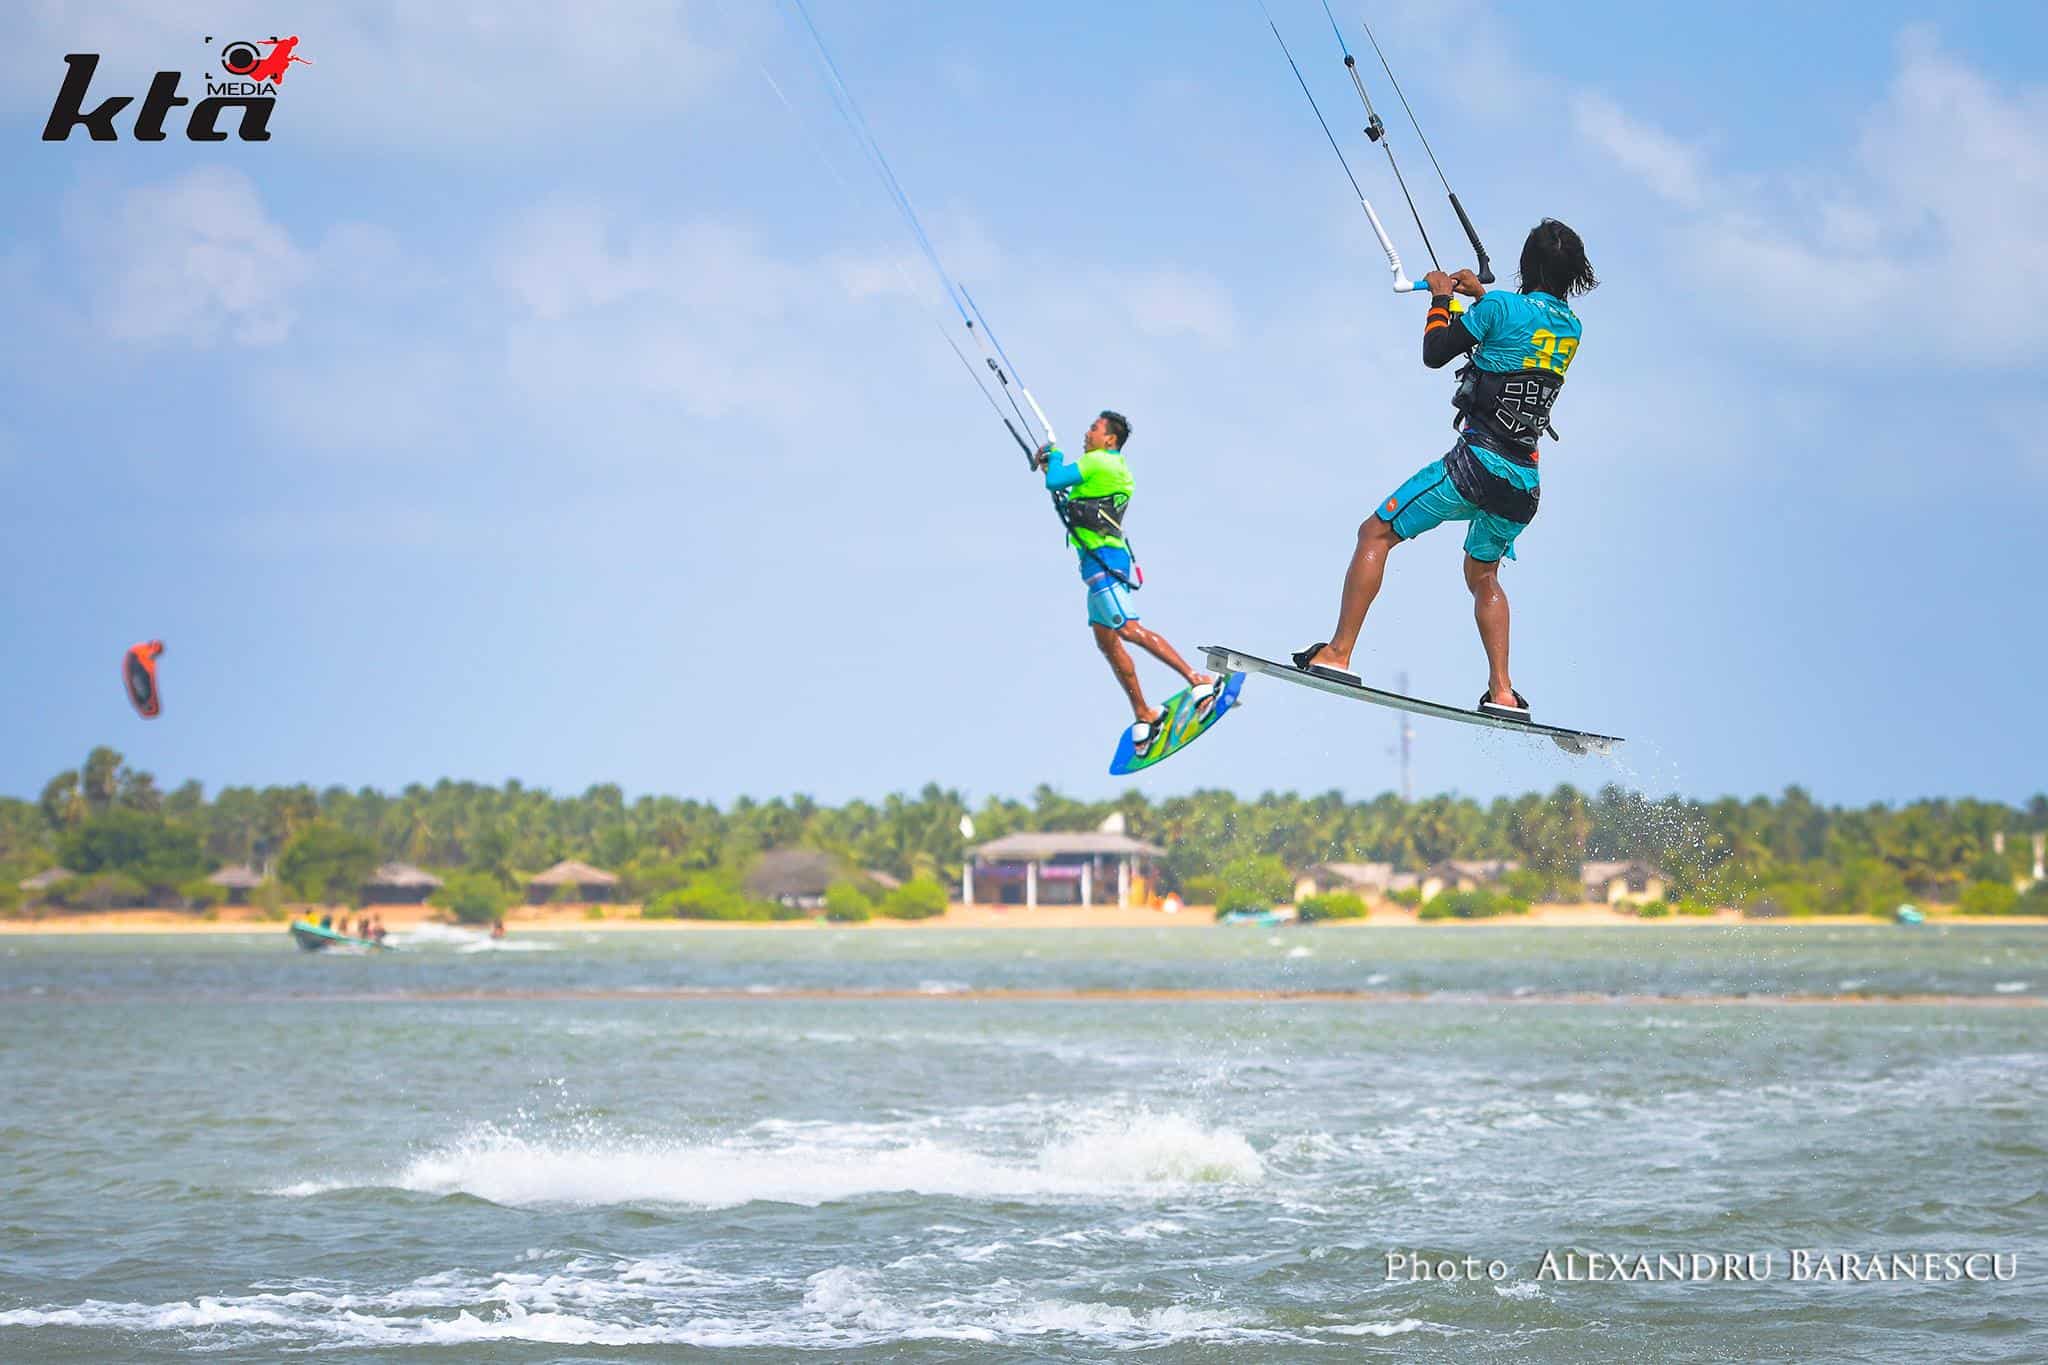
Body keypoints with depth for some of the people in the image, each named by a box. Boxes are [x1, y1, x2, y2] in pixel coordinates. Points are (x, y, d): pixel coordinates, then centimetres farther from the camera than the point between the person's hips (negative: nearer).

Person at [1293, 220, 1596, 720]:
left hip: (1477, 463, -6)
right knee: (1483, 576, 27)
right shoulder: (1571, 328, 10)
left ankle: (1338, 654, -6)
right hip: (1525, 482, 6)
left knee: (1375, 534, 4)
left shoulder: (1501, 307, -9)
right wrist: (1482, 295, 37)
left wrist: (1441, 299, 14)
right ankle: (1503, 692, 15)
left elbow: (1435, 354, 0)